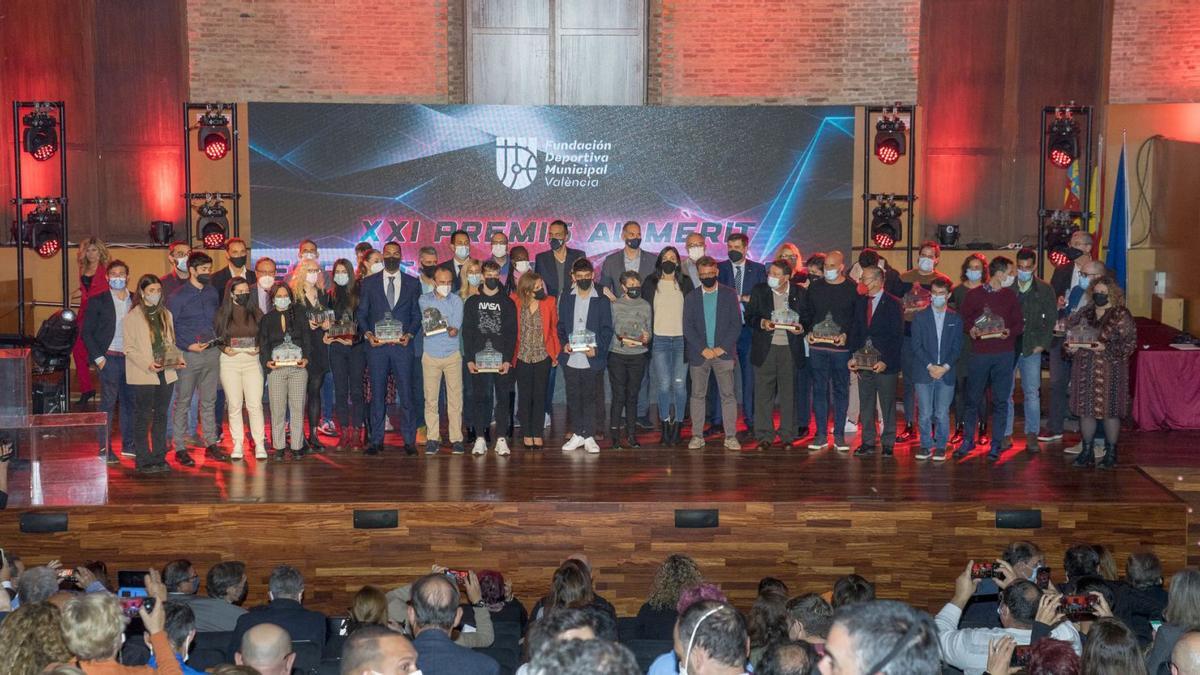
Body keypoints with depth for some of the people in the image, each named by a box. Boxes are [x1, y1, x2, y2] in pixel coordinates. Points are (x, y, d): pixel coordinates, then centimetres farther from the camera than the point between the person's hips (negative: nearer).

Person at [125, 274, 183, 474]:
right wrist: (147, 364, -19)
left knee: (161, 416, 9)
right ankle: (143, 461, 1)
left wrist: (178, 358, 2)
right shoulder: (133, 316, -4)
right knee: (144, 418, -3)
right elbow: (129, 348, -7)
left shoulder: (166, 315, 15)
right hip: (143, 375, -6)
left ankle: (159, 458, 15)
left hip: (166, 373, 6)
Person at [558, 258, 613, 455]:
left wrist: (597, 349, -14)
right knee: (573, 399, 7)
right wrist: (564, 344, -6)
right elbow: (561, 326, 12)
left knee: (589, 398, 1)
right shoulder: (566, 300, 10)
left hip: (592, 359, -2)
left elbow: (607, 330, 0)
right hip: (571, 359, 3)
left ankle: (589, 437, 7)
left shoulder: (602, 301, 2)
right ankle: (577, 435, 17)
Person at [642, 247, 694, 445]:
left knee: (679, 384, -1)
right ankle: (665, 428, 3)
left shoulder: (685, 283, 8)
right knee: (664, 384, -4)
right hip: (659, 339, 0)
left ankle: (677, 427, 6)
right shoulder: (651, 283, 8)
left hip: (681, 339, 0)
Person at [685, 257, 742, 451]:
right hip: (699, 354, 1)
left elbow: (736, 325, 1)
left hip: (723, 353, -1)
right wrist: (703, 349, -9)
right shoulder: (691, 297, 8)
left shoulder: (729, 294, 5)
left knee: (728, 395, -2)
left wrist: (722, 348, -8)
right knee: (698, 395, 2)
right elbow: (688, 328, 2)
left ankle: (730, 437, 0)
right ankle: (697, 436, 7)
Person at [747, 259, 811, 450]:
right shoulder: (759, 291, 4)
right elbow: (749, 316, 6)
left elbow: (808, 317, 11)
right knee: (763, 393, 1)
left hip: (789, 349, 0)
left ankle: (787, 436, 14)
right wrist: (762, 323, -13)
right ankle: (764, 436, 7)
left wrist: (801, 327, -10)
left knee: (788, 394, 5)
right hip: (765, 348, 0)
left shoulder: (800, 293, 3)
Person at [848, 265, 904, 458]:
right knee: (866, 405, 7)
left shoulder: (893, 304, -6)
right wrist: (853, 356, 1)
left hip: (885, 364, -5)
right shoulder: (861, 303, 10)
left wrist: (885, 361, -16)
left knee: (888, 406, 3)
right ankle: (868, 443, 15)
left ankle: (888, 444, 11)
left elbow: (898, 337, -9)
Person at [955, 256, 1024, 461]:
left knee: (1000, 401, 2)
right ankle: (968, 440, 17)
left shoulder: (1010, 296, 9)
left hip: (1005, 353, 1)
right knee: (973, 399, 4)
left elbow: (1020, 324, 11)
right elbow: (964, 319, 7)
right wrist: (971, 330, -12)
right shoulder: (973, 295, 2)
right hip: (979, 353, -1)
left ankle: (996, 444, 10)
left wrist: (1010, 332, -9)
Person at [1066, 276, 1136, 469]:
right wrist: (1071, 347, -6)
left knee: (1110, 410, 0)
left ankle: (1111, 453, 11)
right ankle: (1087, 451, 17)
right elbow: (1070, 333, 16)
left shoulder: (1121, 315, -4)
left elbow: (1129, 342, -9)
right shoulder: (1084, 313, 11)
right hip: (1084, 370, 5)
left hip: (1110, 371, -5)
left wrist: (1106, 348, -20)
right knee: (1085, 409, 7)